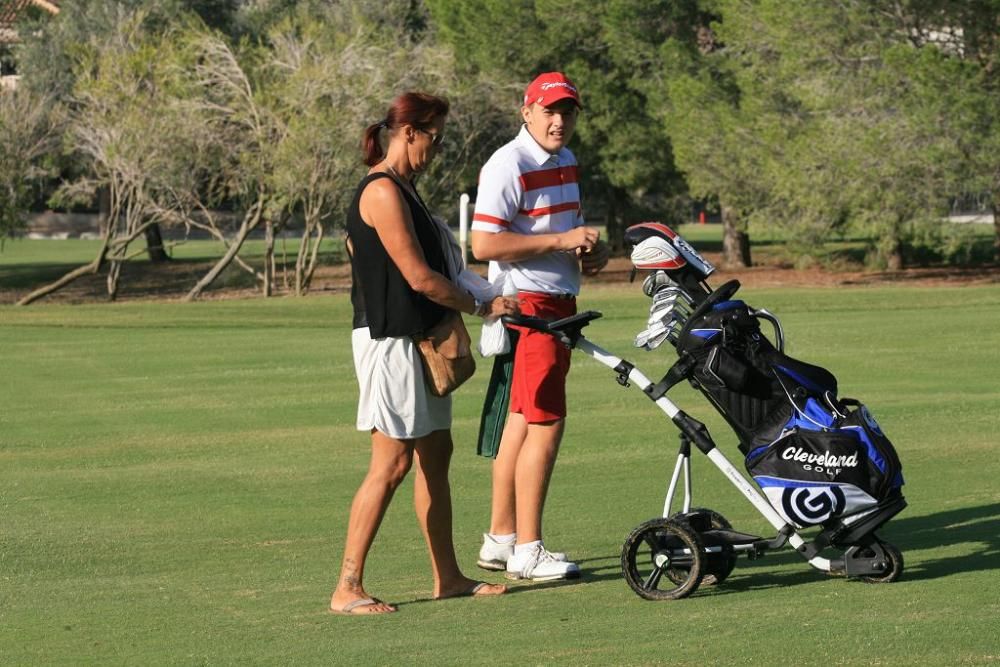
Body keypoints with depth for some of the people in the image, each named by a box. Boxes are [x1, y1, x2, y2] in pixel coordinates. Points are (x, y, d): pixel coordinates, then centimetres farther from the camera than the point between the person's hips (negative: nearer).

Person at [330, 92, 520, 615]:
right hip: (388, 340, -11)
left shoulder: (401, 189, 15)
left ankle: (448, 577, 20)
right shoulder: (383, 192, -17)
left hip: (415, 338, 11)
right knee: (392, 463, -11)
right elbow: (419, 277, -19)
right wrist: (481, 307, -8)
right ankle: (347, 589, -8)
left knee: (435, 453, 13)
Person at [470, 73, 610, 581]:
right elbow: (484, 244, -21)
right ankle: (527, 552, -7)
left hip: (560, 302, 10)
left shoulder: (565, 162, 17)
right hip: (526, 304, -10)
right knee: (546, 423, -11)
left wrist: (591, 248, 10)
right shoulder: (509, 166, -14)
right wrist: (561, 240, -21)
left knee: (521, 420, 13)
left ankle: (500, 539, 20)